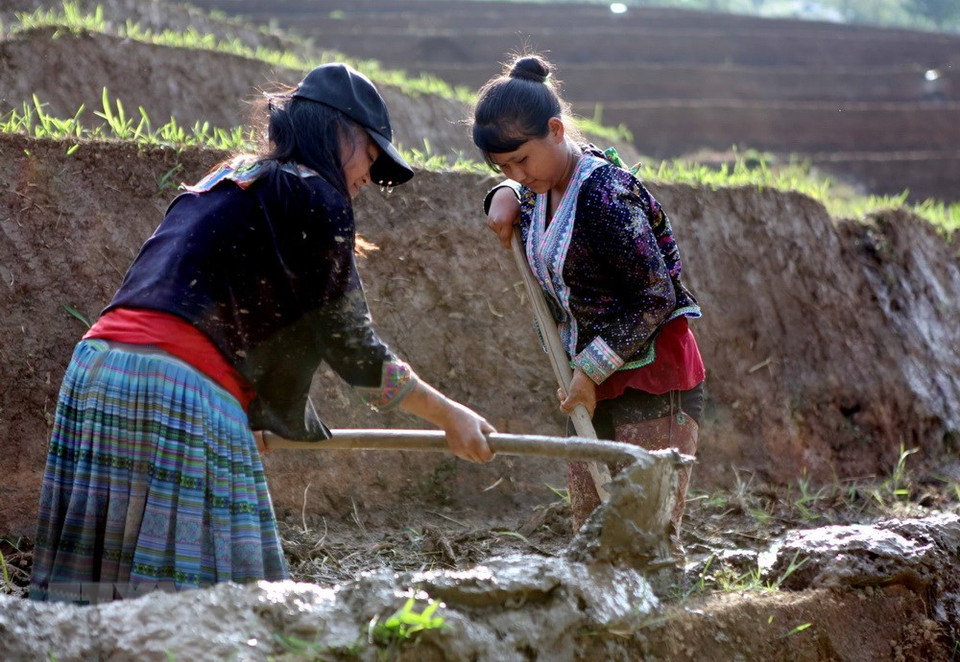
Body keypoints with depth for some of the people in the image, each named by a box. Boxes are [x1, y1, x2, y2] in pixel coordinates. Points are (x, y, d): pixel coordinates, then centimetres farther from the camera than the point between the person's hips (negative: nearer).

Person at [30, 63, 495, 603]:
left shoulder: (219, 183, 28)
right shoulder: (314, 196, 4)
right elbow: (352, 346, 5)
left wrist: (249, 418, 49)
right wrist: (448, 415, 14)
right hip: (183, 391, -8)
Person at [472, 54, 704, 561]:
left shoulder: (604, 195, -21)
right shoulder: (544, 189, 5)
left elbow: (657, 298, -20)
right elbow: (517, 189, 33)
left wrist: (591, 369, -17)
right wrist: (506, 195, 8)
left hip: (654, 379, -9)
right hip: (594, 385, 9)